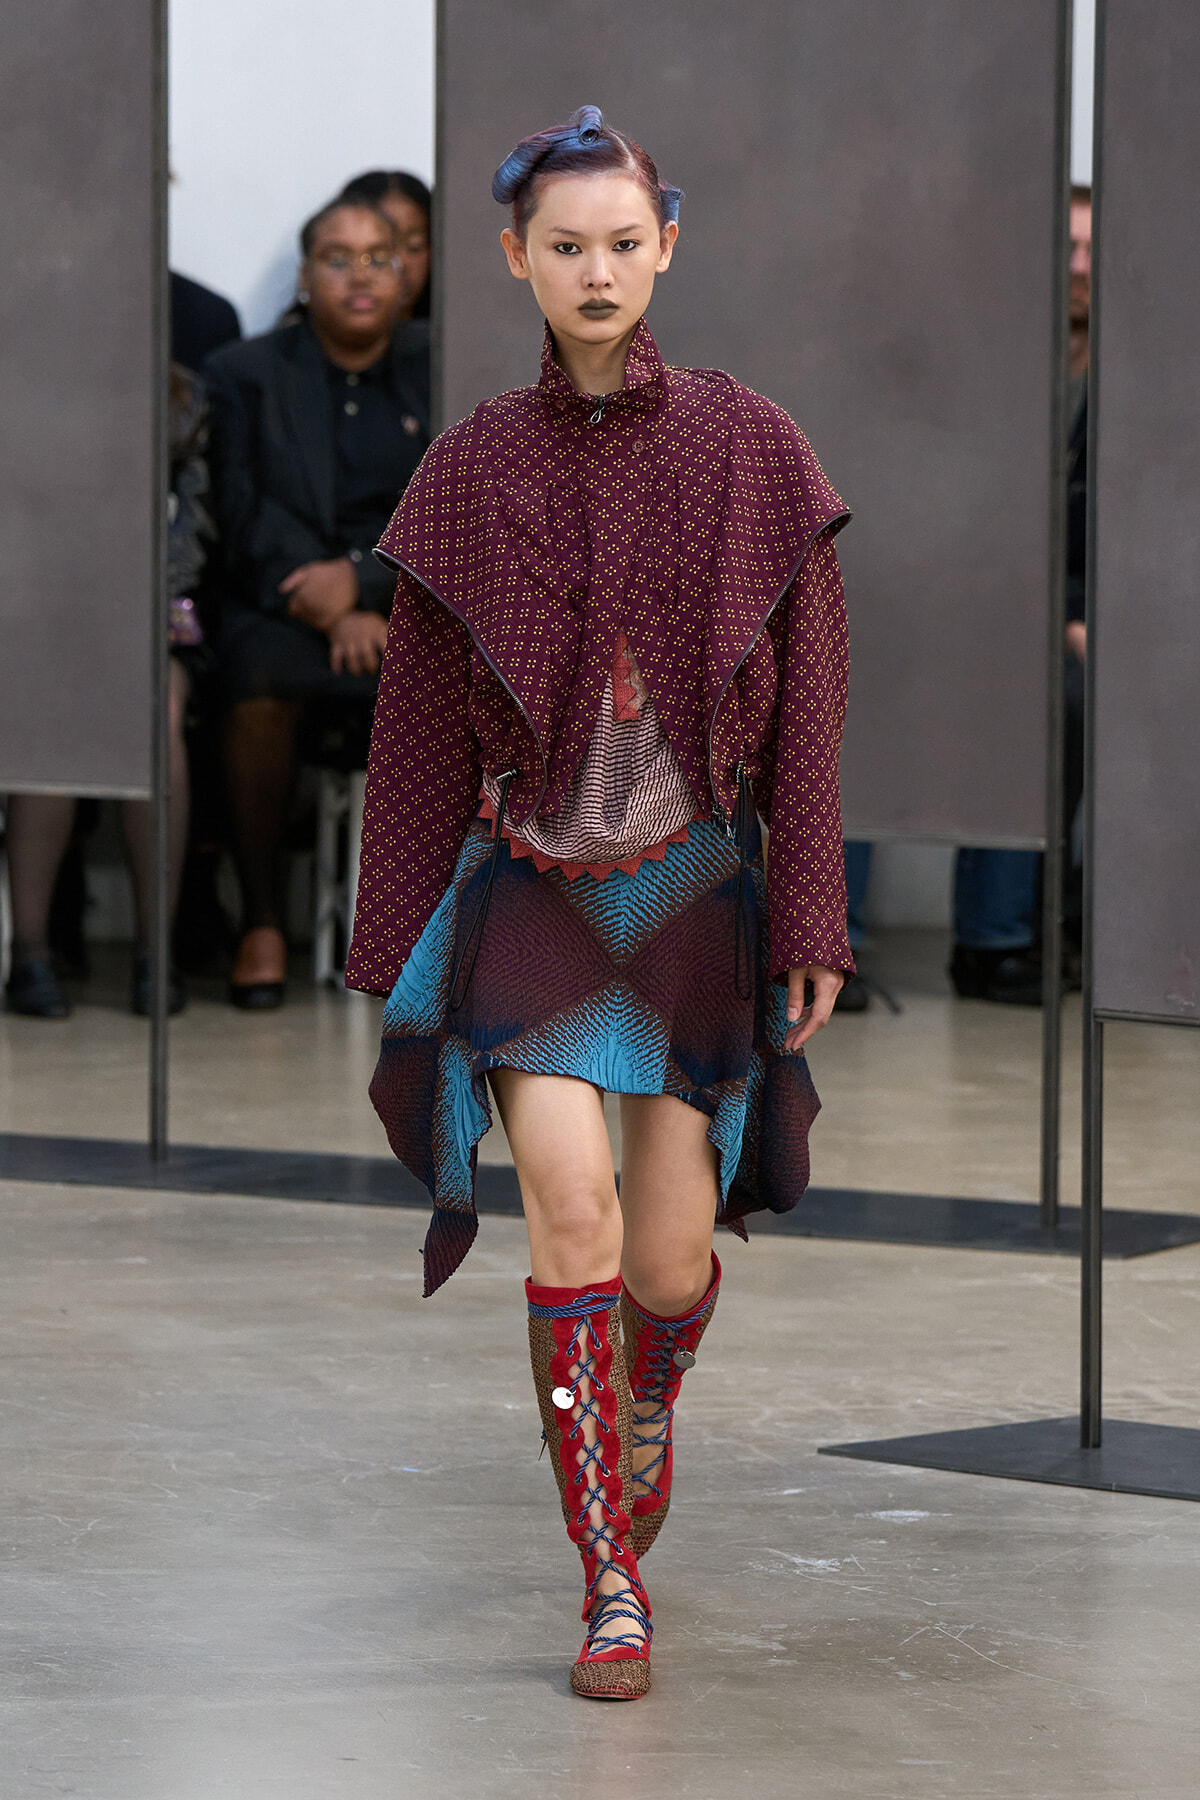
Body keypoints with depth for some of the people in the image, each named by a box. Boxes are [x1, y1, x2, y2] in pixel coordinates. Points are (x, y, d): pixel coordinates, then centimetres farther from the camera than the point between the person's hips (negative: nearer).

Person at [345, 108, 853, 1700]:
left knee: (669, 1260, 2)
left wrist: (813, 923, -7)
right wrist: (392, 947, 2)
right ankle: (612, 1585, -10)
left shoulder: (752, 451, -3)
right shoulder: (471, 473, -1)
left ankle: (644, 1396, 40)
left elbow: (805, 710, -2)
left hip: (697, 888, 0)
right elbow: (419, 724, 3)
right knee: (570, 1202, -18)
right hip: (533, 886, 0)